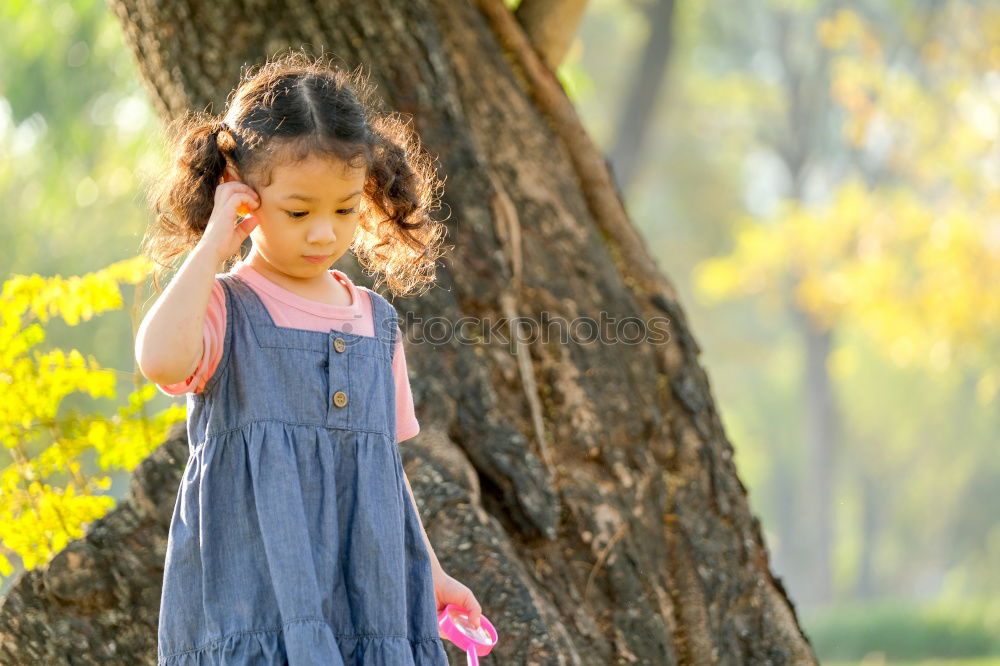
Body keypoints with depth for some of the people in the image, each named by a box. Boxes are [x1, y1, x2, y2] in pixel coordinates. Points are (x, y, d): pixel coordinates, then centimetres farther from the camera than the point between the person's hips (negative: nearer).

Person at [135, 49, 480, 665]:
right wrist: (212, 245, -15)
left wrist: (429, 572, 27)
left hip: (364, 591, 5)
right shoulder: (225, 308, -3)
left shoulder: (375, 322, 14)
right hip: (251, 588, -5)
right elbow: (161, 358, -27)